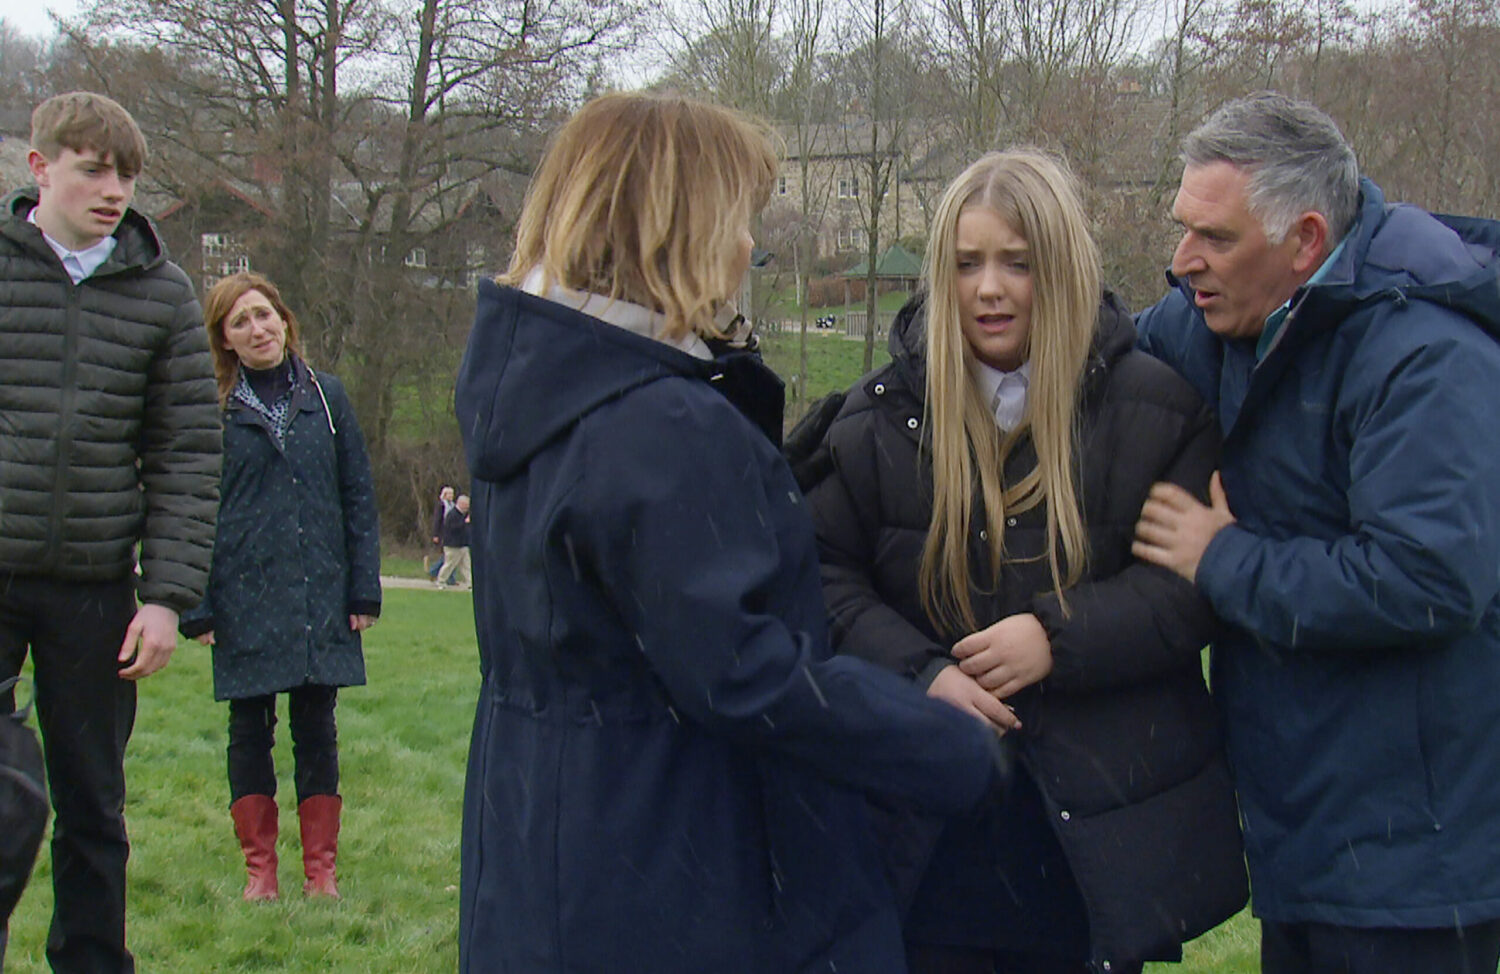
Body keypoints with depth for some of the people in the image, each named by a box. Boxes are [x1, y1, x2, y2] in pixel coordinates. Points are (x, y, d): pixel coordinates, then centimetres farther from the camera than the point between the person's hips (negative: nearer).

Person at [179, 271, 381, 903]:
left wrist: (364, 591, 2)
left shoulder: (326, 398, 5)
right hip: (245, 604, -1)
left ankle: (321, 869, 15)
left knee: (316, 729, 7)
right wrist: (195, 607, -6)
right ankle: (259, 869, 16)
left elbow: (358, 497, 7)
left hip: (321, 601, 1)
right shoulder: (213, 410, 0)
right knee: (250, 730, 6)